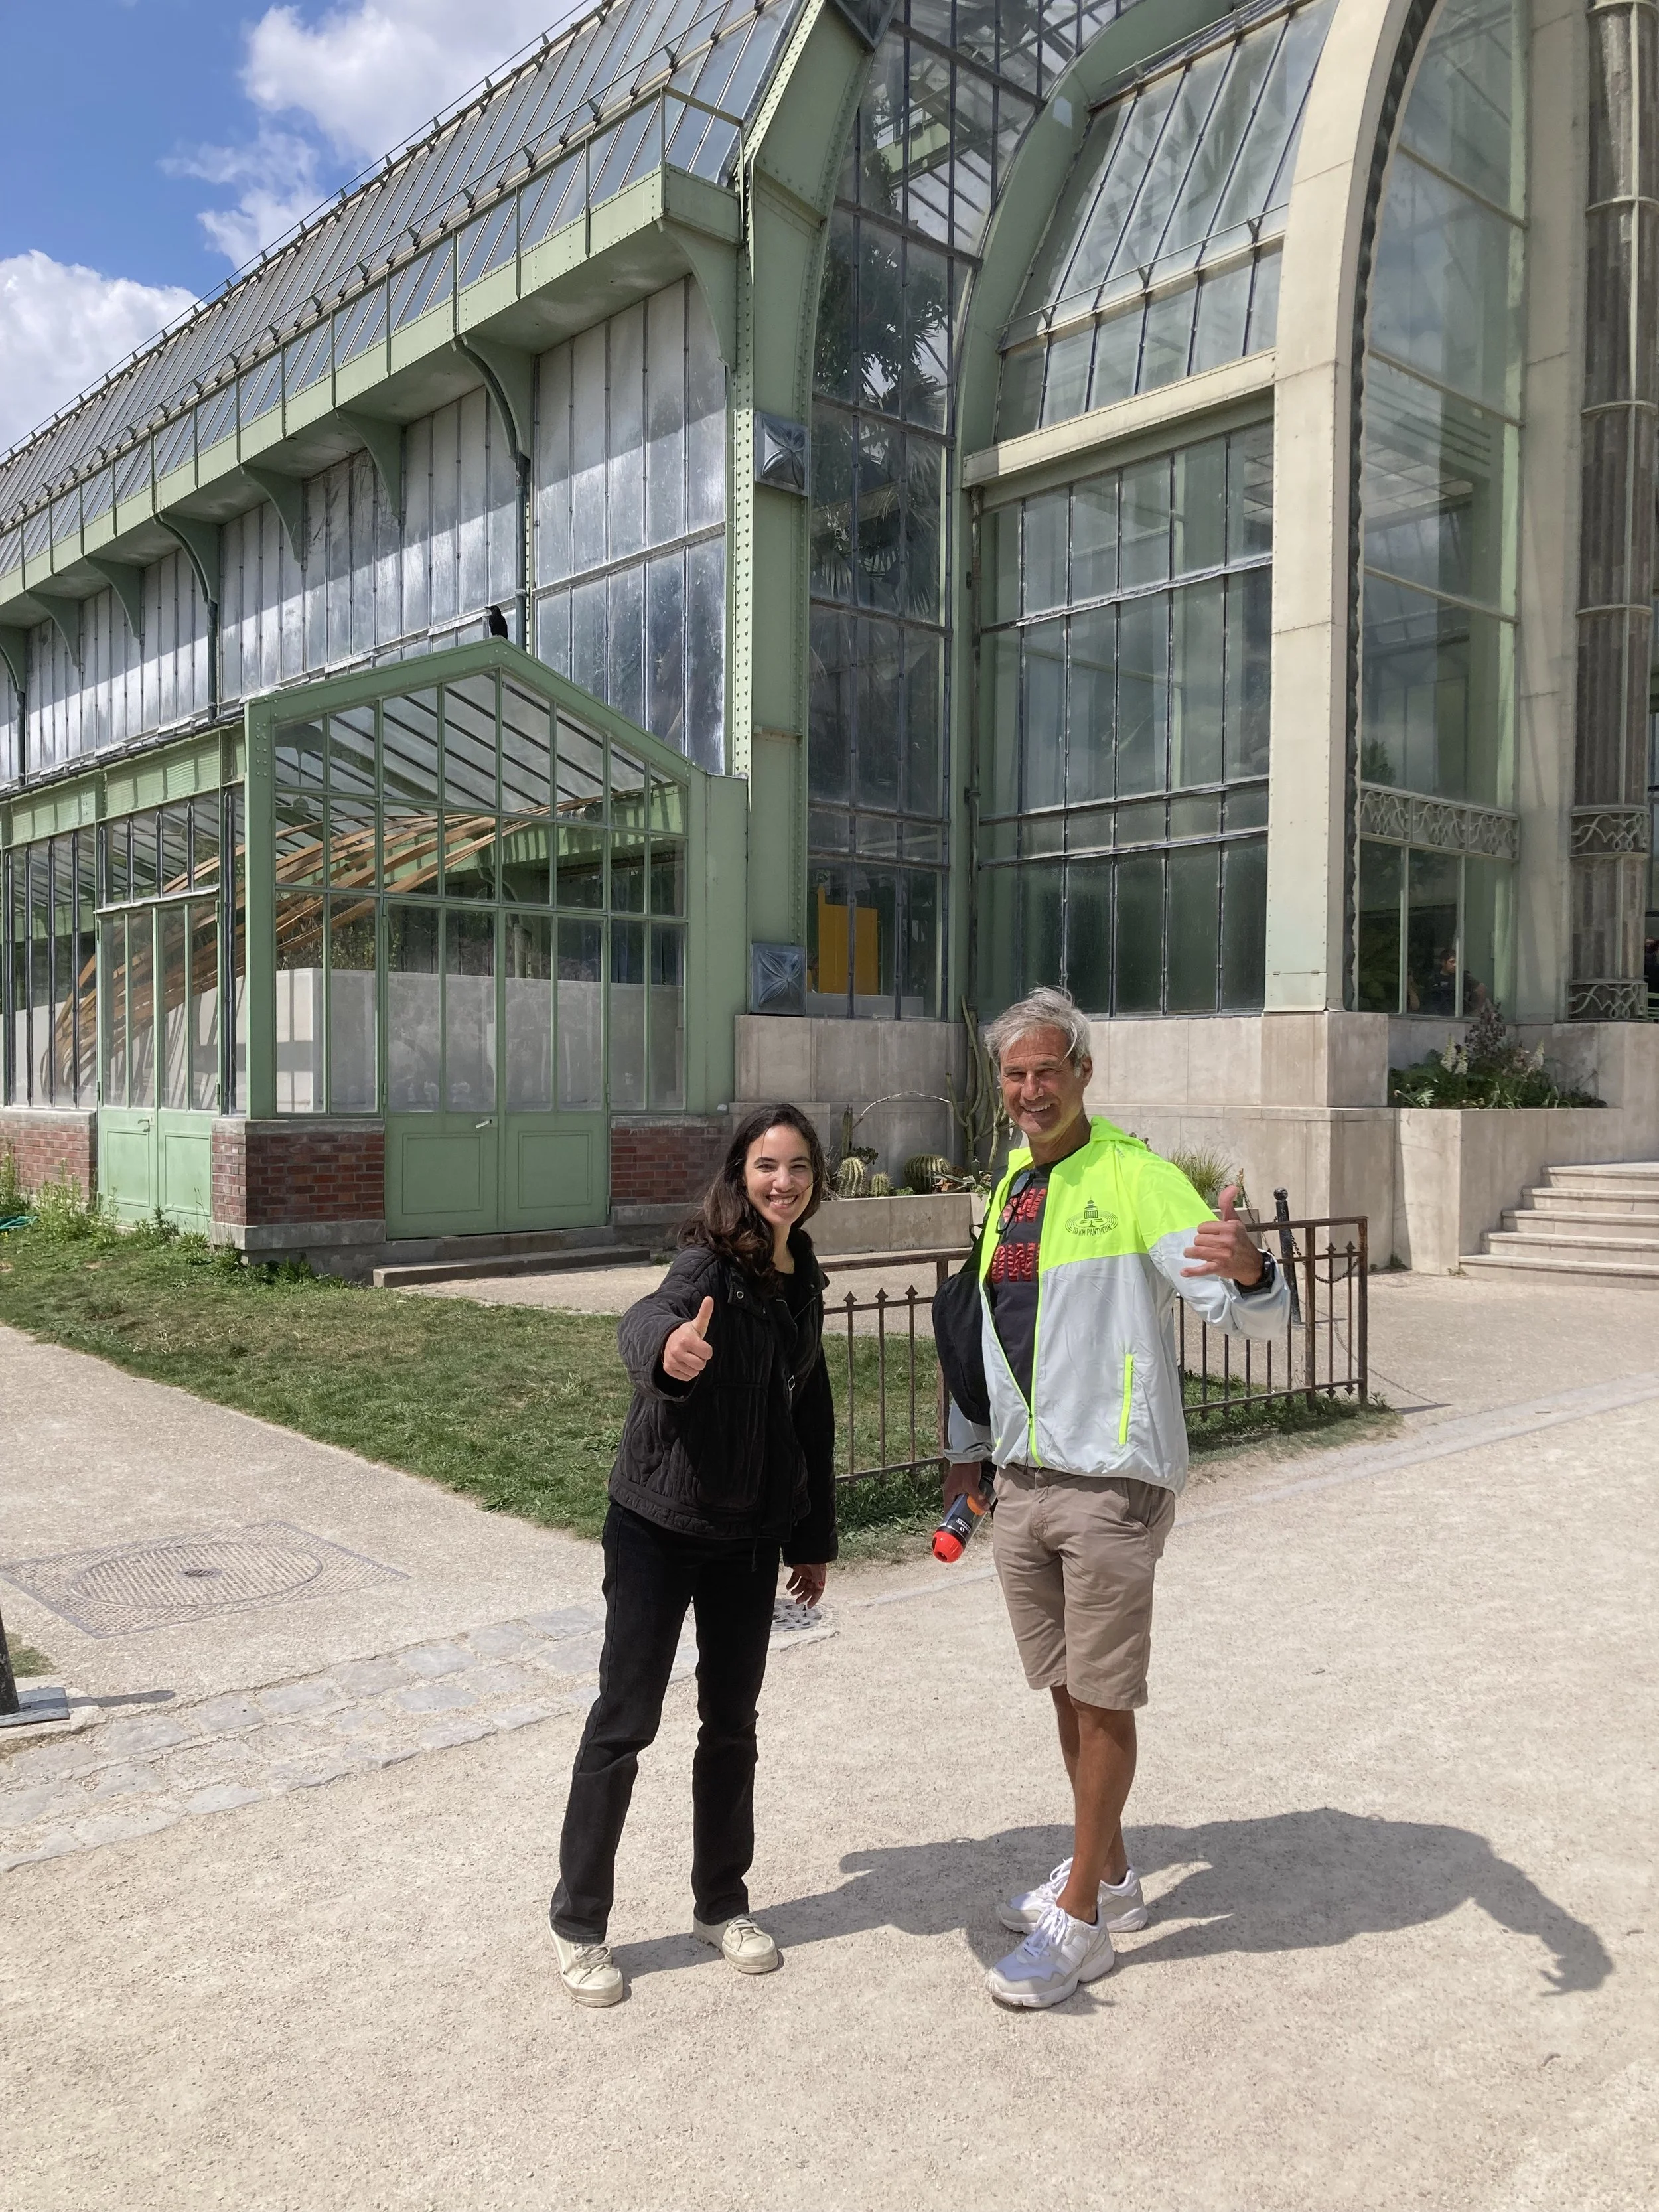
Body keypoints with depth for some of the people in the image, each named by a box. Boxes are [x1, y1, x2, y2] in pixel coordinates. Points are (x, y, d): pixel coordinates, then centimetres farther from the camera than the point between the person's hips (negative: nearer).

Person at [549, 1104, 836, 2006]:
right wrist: (669, 1347, -64)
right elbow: (645, 1320, -39)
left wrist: (814, 1537, 15)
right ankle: (577, 1923, 19)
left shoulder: (804, 1281, 5)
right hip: (659, 1525, -6)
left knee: (732, 1723, 15)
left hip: (749, 1536, 6)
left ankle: (721, 1904, 32)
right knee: (624, 1722, 2)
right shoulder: (712, 1264, -16)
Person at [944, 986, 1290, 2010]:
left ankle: (1080, 1922, 15)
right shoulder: (1009, 1189, 13)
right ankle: (1107, 1876, 33)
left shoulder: (1137, 1176, -11)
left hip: (1112, 1480, -7)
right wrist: (969, 1451, 25)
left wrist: (1249, 1271, -41)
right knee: (1068, 1691, 16)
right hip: (1024, 1482, 7)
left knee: (1103, 1701, 2)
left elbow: (1255, 1313, -18)